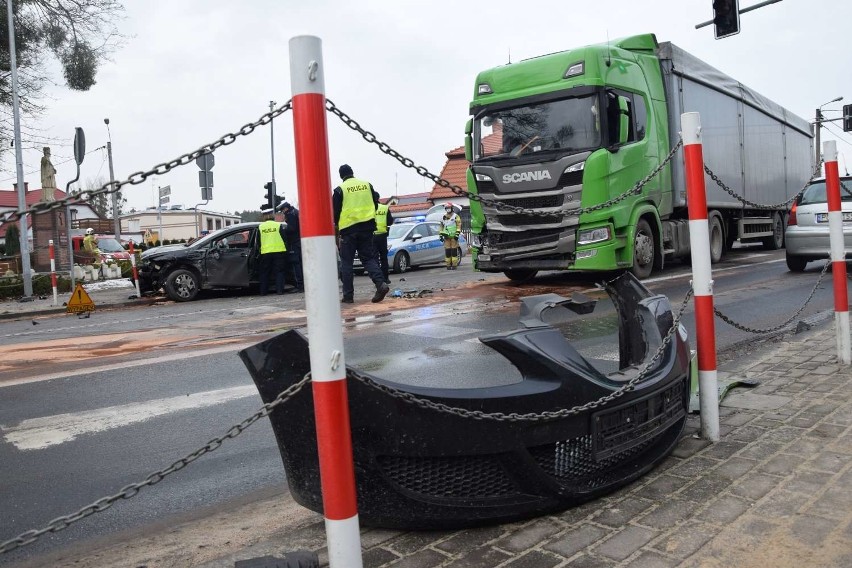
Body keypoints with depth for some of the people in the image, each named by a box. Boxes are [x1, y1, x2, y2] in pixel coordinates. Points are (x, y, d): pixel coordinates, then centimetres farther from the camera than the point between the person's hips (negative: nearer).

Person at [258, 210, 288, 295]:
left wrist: (259, 250, 20)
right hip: (279, 251, -2)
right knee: (279, 272, 3)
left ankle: (263, 291, 11)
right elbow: (284, 238, 0)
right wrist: (286, 249, 11)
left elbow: (258, 241, 8)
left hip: (265, 253, 2)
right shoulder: (278, 225, -2)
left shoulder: (260, 227, 3)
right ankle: (280, 290, -4)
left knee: (264, 273, 11)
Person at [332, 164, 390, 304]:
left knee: (346, 262, 6)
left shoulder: (339, 189, -4)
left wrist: (337, 228, 12)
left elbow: (335, 212, -1)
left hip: (348, 229, -3)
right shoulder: (367, 185, 7)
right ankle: (381, 284, -12)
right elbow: (375, 204, 13)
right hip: (367, 227, 4)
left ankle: (348, 295, 6)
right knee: (368, 258, 10)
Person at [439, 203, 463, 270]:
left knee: (454, 251, -6)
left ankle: (454, 265, -4)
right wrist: (441, 235, 16)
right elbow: (441, 227, 22)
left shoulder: (456, 216, 2)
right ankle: (448, 265, 4)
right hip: (446, 237, 4)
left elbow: (459, 226, -5)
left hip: (453, 237, -4)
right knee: (447, 251, 0)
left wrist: (457, 234, -14)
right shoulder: (443, 217, 17)